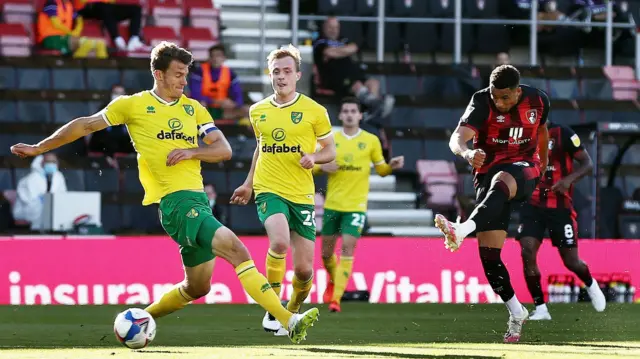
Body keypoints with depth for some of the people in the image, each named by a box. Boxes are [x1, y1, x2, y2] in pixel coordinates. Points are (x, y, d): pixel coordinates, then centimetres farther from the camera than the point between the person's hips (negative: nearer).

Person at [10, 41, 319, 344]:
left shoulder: (194, 109, 17)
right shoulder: (133, 105, 4)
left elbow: (224, 150, 12)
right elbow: (86, 125, 12)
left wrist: (191, 151, -7)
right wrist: (38, 148, 14)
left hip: (197, 200, 7)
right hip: (174, 201, -7)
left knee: (198, 287, 14)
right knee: (236, 249, -23)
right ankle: (288, 321, -32)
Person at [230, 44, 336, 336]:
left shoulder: (314, 111, 0)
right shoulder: (257, 111, 9)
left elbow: (330, 150, 7)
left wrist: (313, 157, -14)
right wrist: (248, 184, 26)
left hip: (302, 195, 0)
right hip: (268, 190, 0)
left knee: (304, 269, -1)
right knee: (279, 241, -29)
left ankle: (293, 311, 29)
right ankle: (272, 310, -15)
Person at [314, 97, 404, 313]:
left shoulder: (371, 141, 2)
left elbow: (381, 169, 9)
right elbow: (314, 167, 11)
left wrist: (392, 166, -13)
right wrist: (323, 167, -11)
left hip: (356, 205, -2)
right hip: (332, 204, 2)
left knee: (347, 249, -14)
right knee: (326, 251, 9)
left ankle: (336, 298, -12)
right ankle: (333, 280, 41)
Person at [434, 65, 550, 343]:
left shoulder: (538, 101, -2)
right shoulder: (482, 102, -11)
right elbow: (457, 138, -26)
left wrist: (544, 162, 38)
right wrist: (467, 153, -49)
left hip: (524, 168, -1)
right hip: (489, 170, 1)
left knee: (500, 182, -40)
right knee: (488, 252, -7)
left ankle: (463, 230, -62)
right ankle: (516, 312, 8)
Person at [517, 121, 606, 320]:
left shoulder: (563, 134, -9)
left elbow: (587, 163, -6)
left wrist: (569, 179, -24)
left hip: (560, 206, -3)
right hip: (532, 205, 3)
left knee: (571, 260, 2)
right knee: (527, 252, -16)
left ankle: (590, 285, 37)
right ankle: (540, 308, -7)